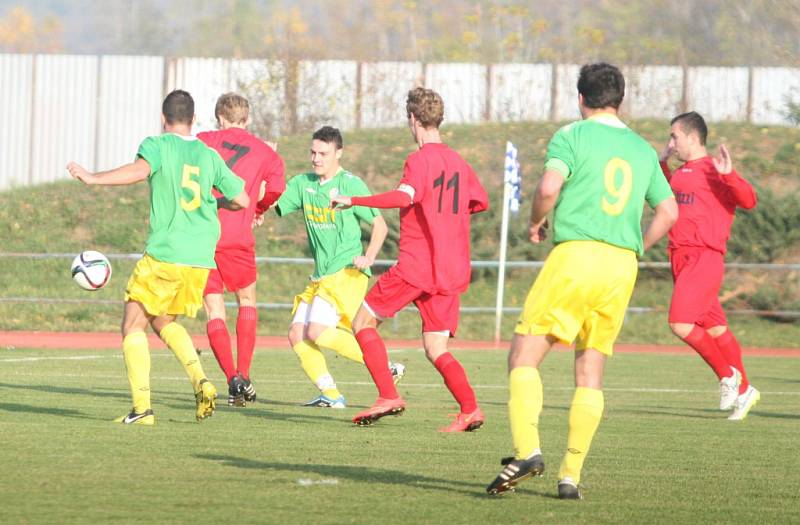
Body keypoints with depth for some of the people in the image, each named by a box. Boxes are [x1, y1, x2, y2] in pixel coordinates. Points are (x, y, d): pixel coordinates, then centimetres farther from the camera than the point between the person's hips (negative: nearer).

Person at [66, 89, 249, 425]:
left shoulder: (157, 145, -3)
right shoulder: (209, 156, 12)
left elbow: (139, 170, -24)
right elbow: (241, 200, 16)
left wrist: (93, 178, -21)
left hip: (164, 256, -5)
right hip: (201, 259, 5)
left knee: (133, 325, 5)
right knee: (163, 321, 24)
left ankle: (142, 407, -8)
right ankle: (200, 381, 1)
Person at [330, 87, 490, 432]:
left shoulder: (420, 160, -9)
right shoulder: (459, 162, 13)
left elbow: (404, 197, -27)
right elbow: (480, 201, 29)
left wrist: (353, 200, -22)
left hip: (415, 264, -7)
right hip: (452, 271, 7)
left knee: (364, 322, 7)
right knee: (436, 349, 8)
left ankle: (389, 396, -5)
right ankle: (470, 408, -12)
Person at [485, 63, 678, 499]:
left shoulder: (572, 135, 0)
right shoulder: (643, 150, 17)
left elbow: (549, 188, -14)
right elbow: (668, 211, 17)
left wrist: (535, 222, 4)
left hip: (575, 254, -5)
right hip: (622, 266, 5)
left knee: (525, 354, -2)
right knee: (590, 372, 8)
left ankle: (527, 450, -21)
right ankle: (571, 475, 4)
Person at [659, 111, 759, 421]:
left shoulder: (713, 172, -10)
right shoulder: (682, 172, 16)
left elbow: (748, 200, -21)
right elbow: (670, 195, 39)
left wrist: (729, 175, -34)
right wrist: (662, 163, 30)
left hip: (704, 258, -9)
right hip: (681, 257, 9)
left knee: (680, 323, -18)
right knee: (715, 329, 12)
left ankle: (728, 375, -3)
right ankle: (743, 390, 22)